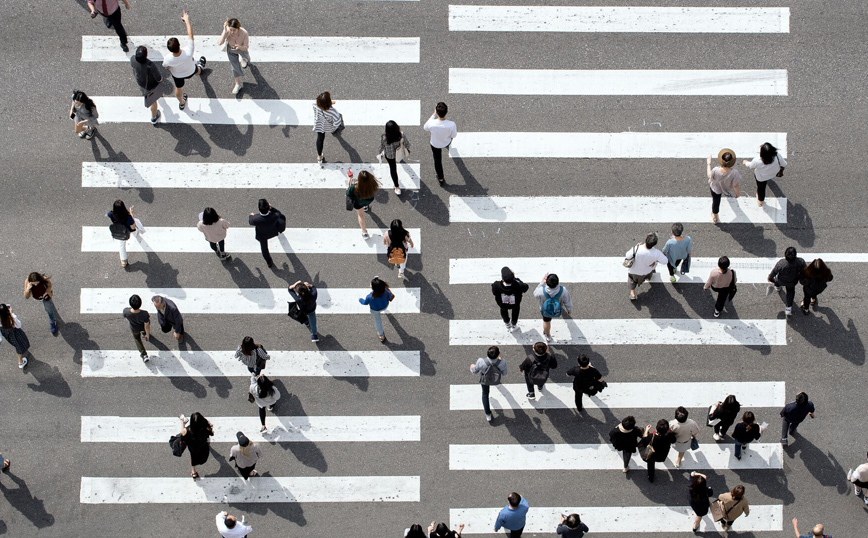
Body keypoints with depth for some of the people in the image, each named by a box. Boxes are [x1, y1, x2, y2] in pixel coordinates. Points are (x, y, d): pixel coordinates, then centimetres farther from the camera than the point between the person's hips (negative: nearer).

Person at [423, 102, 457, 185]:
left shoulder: (431, 123, -40)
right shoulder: (451, 124, -39)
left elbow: (425, 128, -14)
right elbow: (454, 135, -18)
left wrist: (434, 115, -11)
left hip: (435, 144, -1)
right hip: (446, 142, 1)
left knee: (437, 160, 24)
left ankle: (441, 179, 42)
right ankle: (448, 148, 74)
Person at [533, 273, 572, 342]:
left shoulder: (542, 291, -42)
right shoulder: (563, 291, -40)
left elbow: (535, 294, -16)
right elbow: (568, 302, -20)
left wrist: (542, 283, -11)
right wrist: (569, 310, 1)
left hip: (546, 311, -1)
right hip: (558, 310, 1)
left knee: (546, 321, 31)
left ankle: (548, 336, 57)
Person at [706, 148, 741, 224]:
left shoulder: (715, 171, -42)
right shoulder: (734, 174, -42)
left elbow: (709, 176, -18)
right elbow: (735, 185, -24)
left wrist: (708, 163, -5)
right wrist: (737, 193, -2)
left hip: (716, 188, -1)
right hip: (728, 189, 1)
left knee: (716, 201, 29)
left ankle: (714, 217, 56)